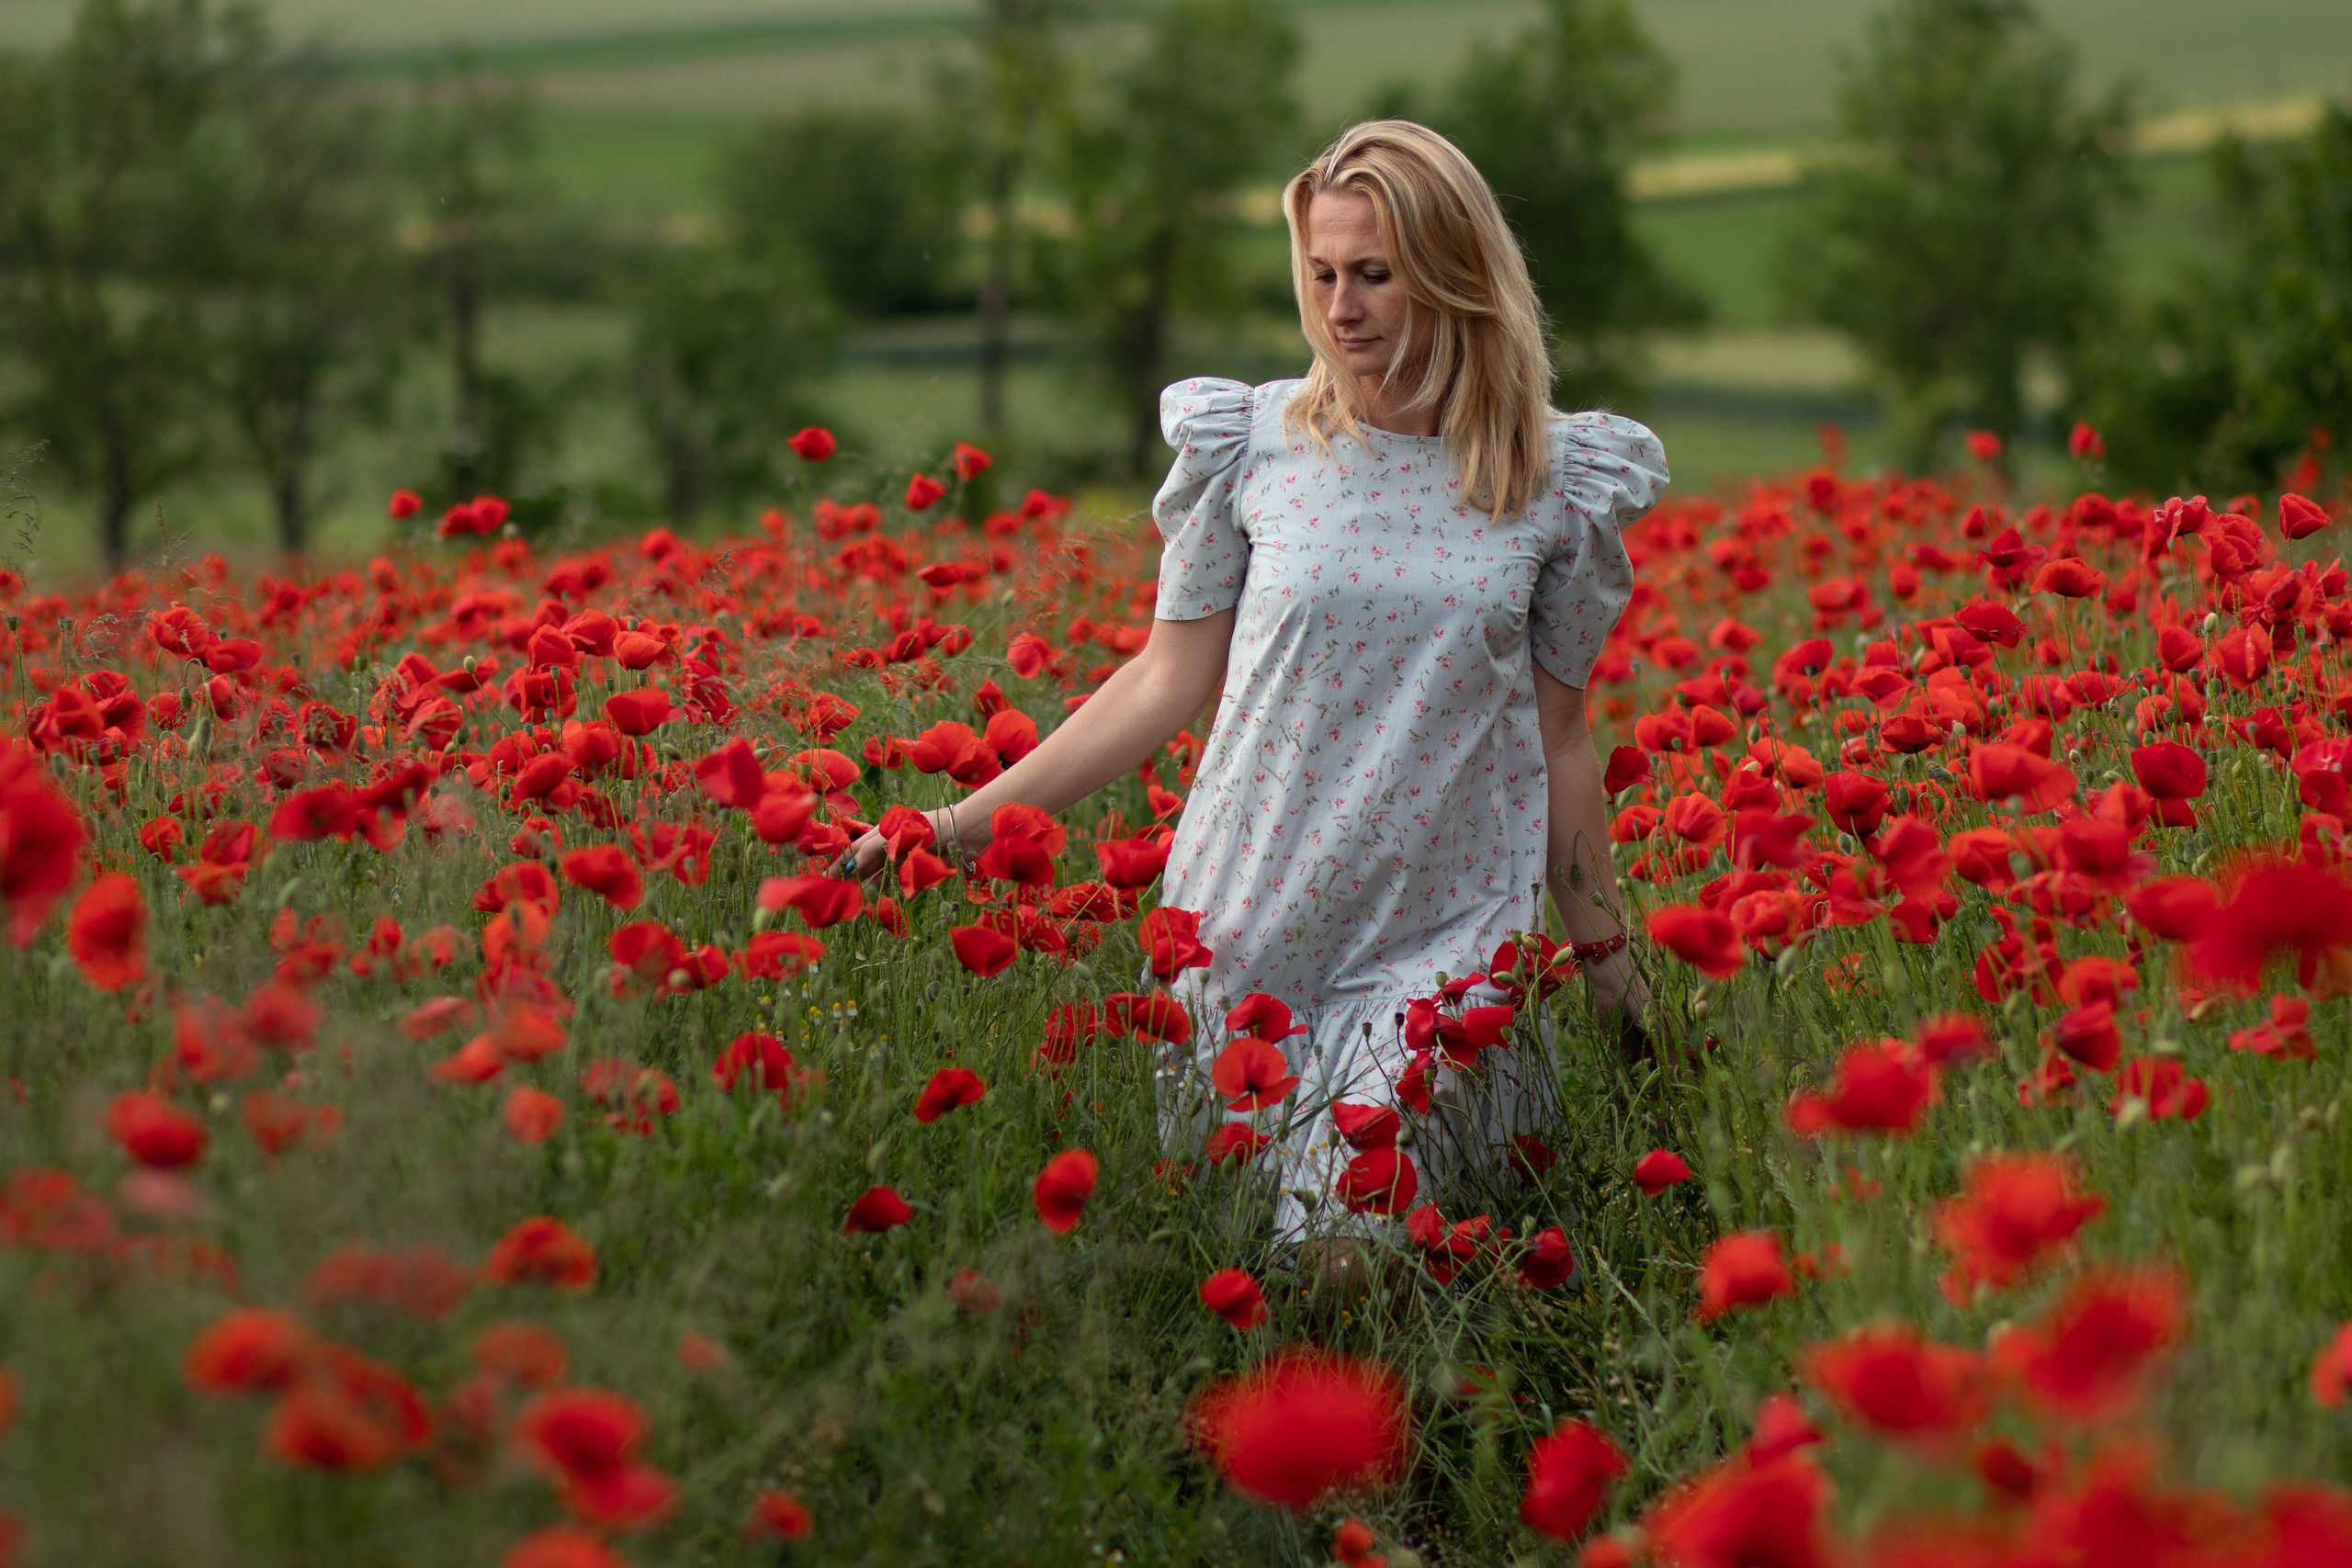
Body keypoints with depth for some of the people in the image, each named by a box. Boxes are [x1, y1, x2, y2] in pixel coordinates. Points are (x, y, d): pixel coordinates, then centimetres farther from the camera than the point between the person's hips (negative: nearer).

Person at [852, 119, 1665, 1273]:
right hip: (1250, 931, 1)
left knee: (1357, 1250, -11)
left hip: (1444, 946, -1)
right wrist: (956, 827, -2)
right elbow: (1171, 680, 3)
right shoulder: (1251, 446, -1)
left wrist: (1608, 962, 13)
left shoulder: (1558, 483, 0)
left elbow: (1559, 738, 8)